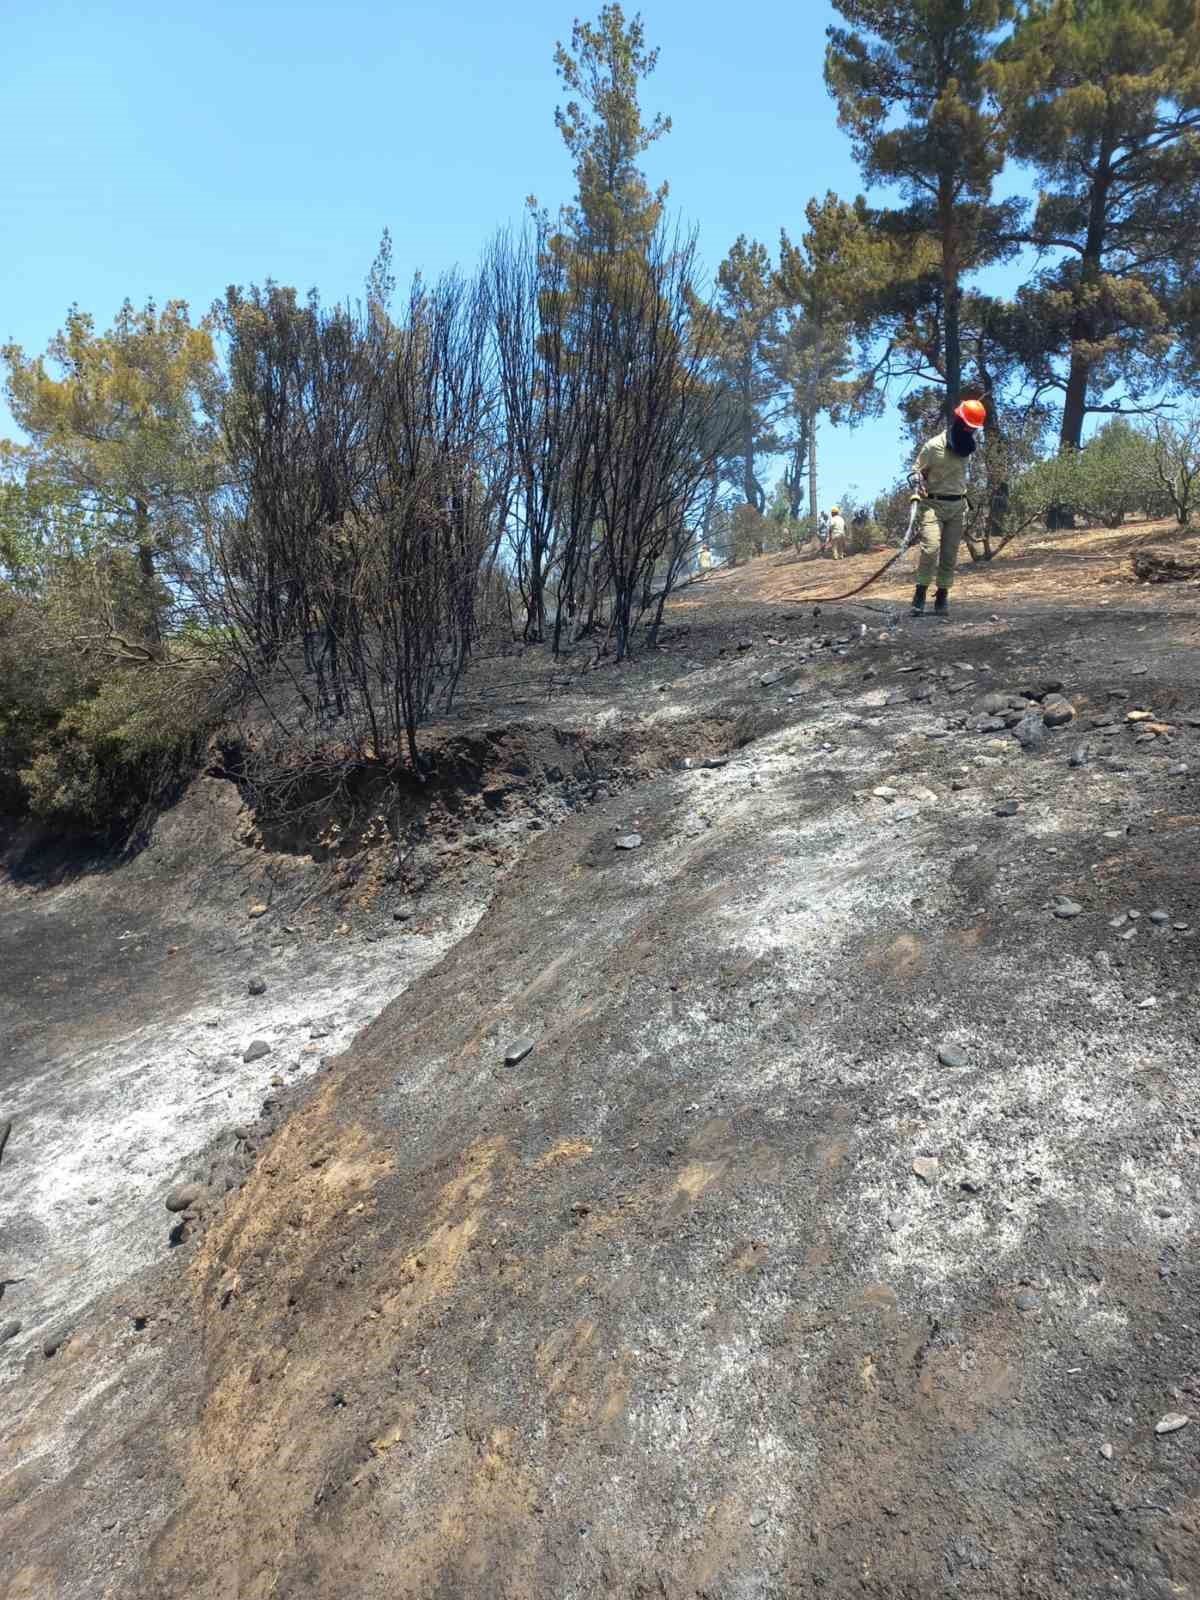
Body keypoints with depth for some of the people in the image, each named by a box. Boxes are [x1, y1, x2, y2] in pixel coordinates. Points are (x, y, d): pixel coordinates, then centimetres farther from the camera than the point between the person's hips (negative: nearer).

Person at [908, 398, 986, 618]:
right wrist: (918, 486, -21)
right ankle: (920, 596, -17)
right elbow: (915, 471, -3)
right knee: (931, 548, -21)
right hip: (934, 504, -5)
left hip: (957, 506, 6)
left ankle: (942, 598, 8)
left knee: (950, 554, 2)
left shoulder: (968, 445, 7)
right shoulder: (934, 447, -11)